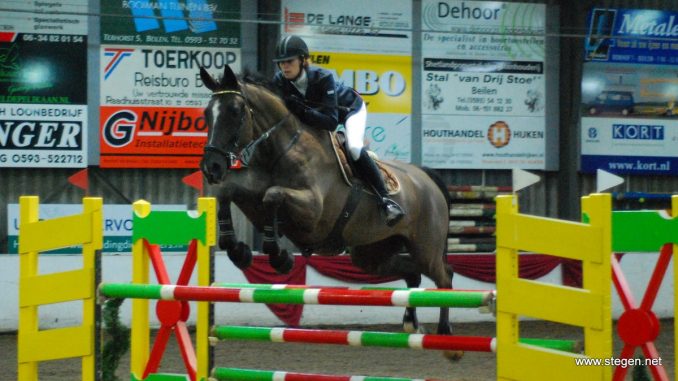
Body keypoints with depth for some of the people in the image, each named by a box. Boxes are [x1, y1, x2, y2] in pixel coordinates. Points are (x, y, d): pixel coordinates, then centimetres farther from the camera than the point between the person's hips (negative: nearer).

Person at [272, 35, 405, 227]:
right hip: (318, 111, 7)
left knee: (354, 148, -29)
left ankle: (386, 199, -24)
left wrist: (303, 112, -58)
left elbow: (331, 122, -45)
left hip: (350, 108, -7)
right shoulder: (280, 82, -24)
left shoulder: (323, 78, -39)